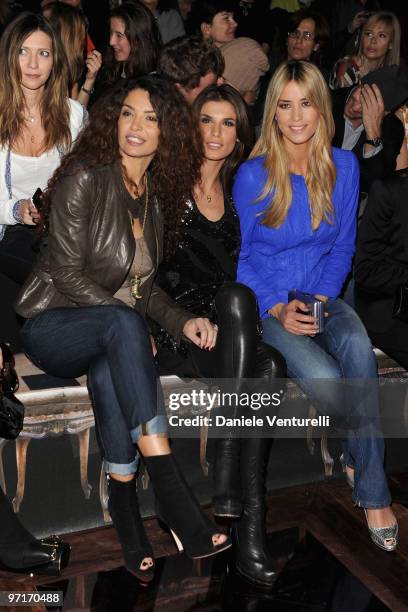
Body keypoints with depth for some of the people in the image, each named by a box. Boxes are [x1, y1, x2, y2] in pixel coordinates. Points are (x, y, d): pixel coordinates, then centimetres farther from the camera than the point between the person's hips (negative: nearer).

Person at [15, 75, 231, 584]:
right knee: (122, 323, -38)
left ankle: (123, 498, -25)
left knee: (107, 371, -34)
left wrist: (181, 321, -3)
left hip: (107, 337, 5)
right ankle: (171, 493, -44)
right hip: (52, 327, -4)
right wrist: (126, 317, -18)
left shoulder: (154, 195, 11)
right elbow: (67, 273, -13)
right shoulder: (85, 180, -8)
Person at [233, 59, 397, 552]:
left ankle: (371, 489, -20)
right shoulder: (253, 175, -7)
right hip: (265, 302, -2)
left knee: (358, 346, -32)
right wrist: (278, 309, -15)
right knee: (322, 377, -29)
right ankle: (364, 451, 5)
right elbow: (239, 258, -1)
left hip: (321, 295, 3)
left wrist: (323, 298, -9)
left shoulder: (343, 166, 2)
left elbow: (342, 246, 8)